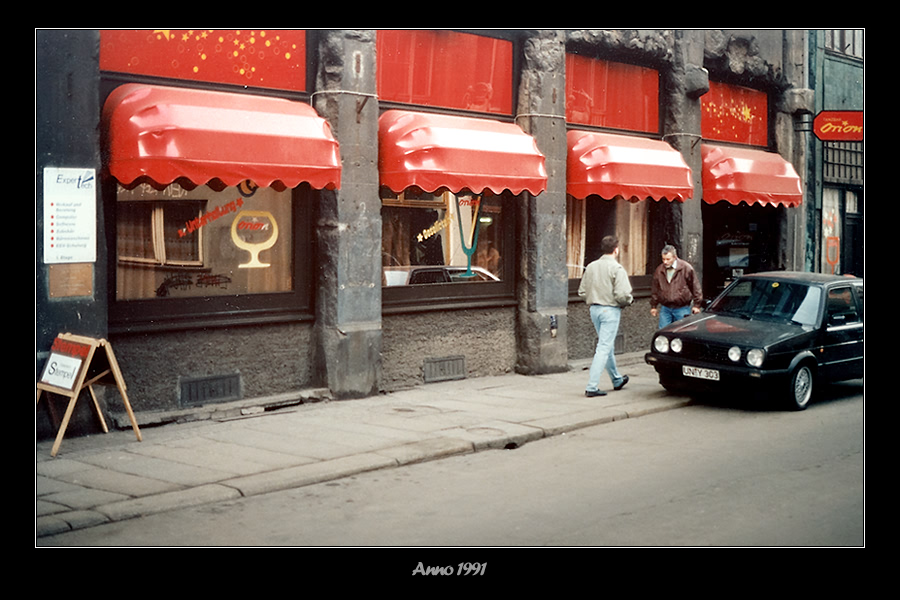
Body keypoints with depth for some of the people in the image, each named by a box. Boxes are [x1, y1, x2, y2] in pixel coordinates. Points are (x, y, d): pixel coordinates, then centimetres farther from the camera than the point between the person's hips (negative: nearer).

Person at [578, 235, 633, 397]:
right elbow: (622, 295, -19)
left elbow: (582, 292, 7)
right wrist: (629, 300, 2)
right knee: (604, 348, -5)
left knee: (607, 346, 21)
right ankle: (592, 387, -10)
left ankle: (617, 380, 37)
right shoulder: (617, 269, -13)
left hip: (594, 309, 7)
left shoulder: (591, 267, 6)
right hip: (610, 310, -7)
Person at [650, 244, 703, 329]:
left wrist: (697, 305, -2)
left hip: (682, 309, -3)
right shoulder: (659, 270, 5)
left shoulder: (686, 268, -6)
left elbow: (695, 287, -1)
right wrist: (653, 306, 17)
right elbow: (654, 289, 16)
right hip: (665, 309, 3)